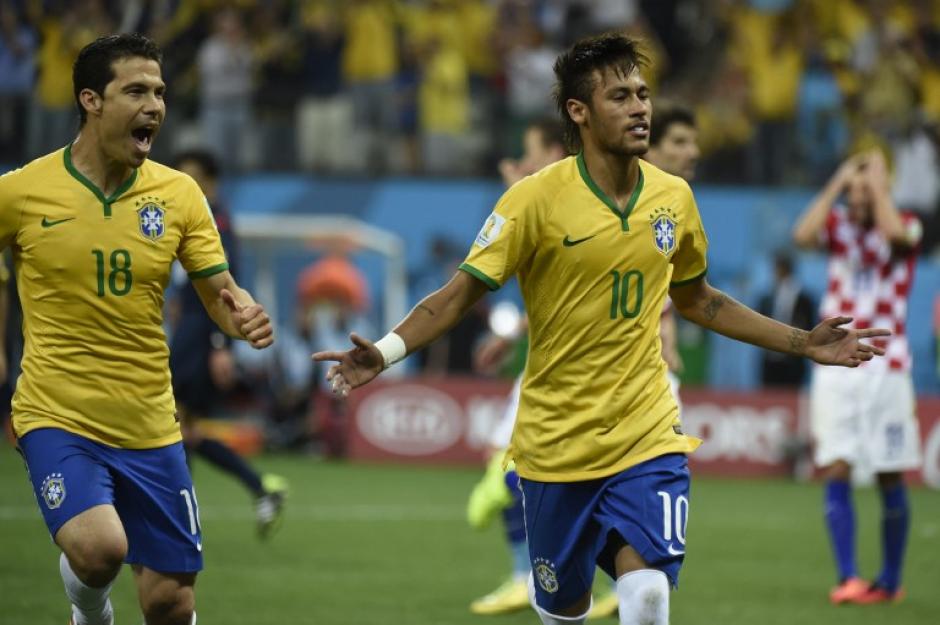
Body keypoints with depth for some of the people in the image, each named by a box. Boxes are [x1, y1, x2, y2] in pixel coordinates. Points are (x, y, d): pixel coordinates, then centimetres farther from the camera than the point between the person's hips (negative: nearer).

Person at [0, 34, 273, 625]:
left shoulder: (178, 193, 0)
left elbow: (221, 292, 3)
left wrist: (244, 316, -19)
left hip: (150, 427, 3)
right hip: (57, 417, -3)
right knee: (99, 549, -28)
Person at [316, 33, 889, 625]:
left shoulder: (673, 197, 3)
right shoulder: (536, 199, -11)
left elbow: (697, 299, 19)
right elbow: (459, 294, -10)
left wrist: (803, 343, 16)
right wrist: (385, 352, -27)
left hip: (649, 436, 2)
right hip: (556, 439, -2)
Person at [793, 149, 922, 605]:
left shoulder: (907, 227, 2)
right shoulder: (838, 225, 8)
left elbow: (893, 232, -22)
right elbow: (803, 234, -14)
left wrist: (878, 183, -10)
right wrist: (838, 183, -8)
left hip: (886, 368, -2)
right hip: (835, 368, 2)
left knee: (891, 480, 3)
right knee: (835, 474, -8)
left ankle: (890, 580, 13)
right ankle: (847, 578, -10)